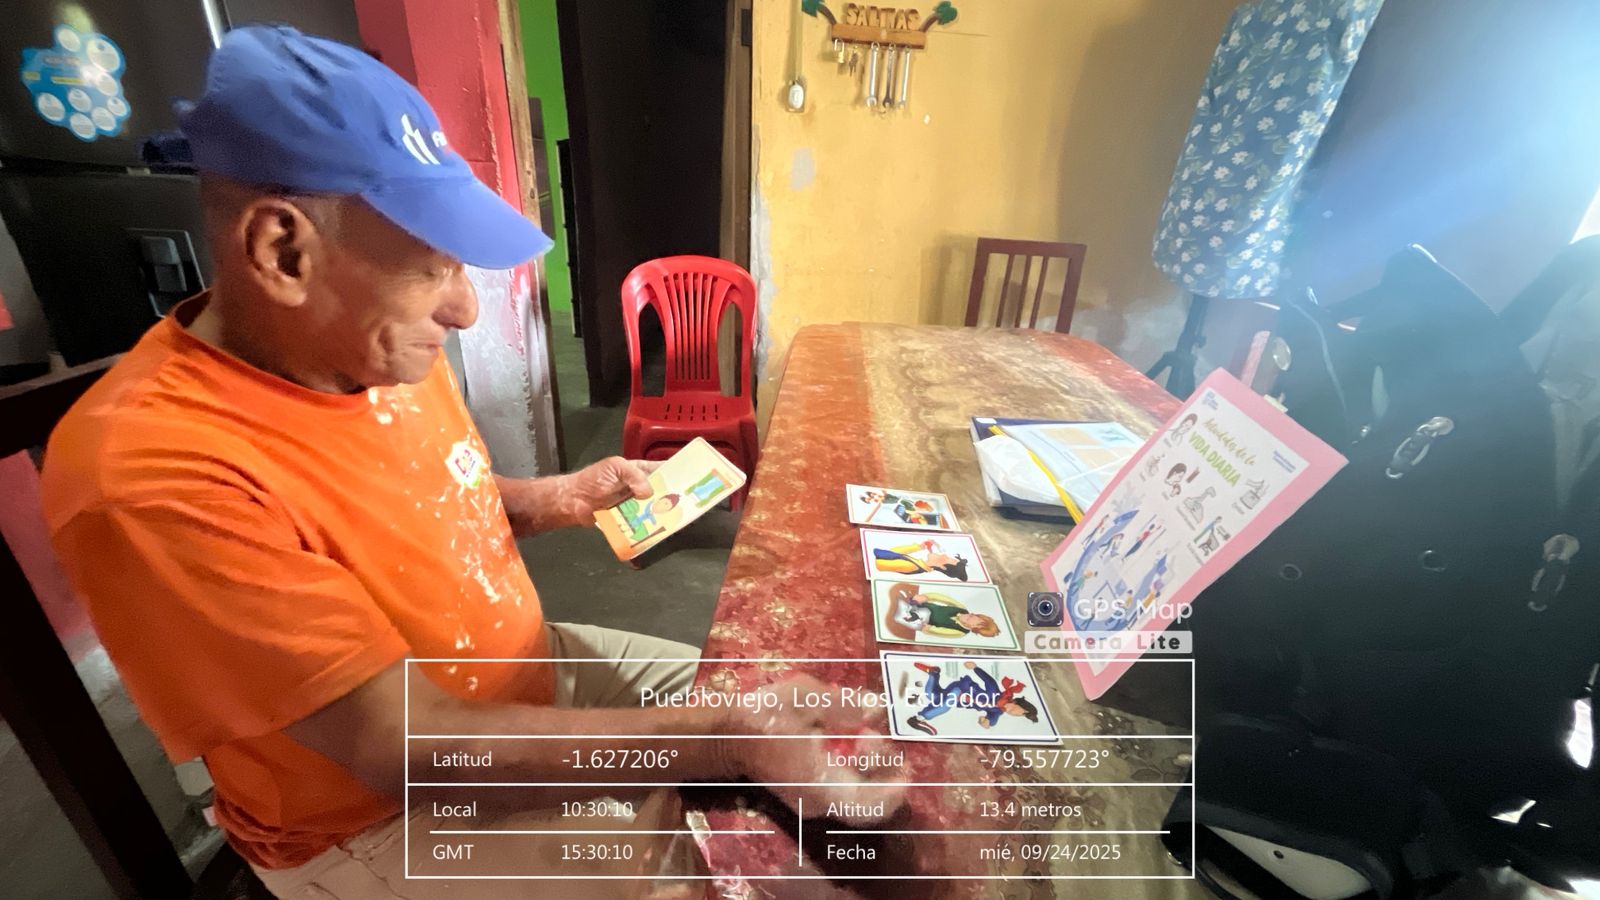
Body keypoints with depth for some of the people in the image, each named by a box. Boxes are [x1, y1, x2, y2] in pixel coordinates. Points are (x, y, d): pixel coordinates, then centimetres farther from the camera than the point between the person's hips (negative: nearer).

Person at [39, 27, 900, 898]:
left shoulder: (384, 352, -8)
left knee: (745, 705, 10)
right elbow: (412, 749, -31)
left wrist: (549, 500, -9)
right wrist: (725, 737, -34)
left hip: (521, 673, 6)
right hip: (385, 817, -5)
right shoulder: (151, 474, -31)